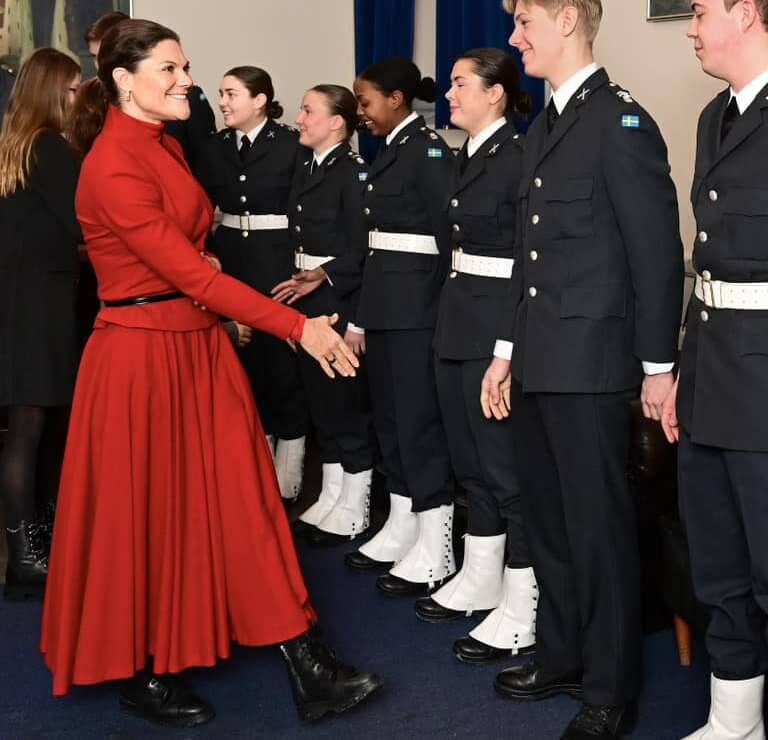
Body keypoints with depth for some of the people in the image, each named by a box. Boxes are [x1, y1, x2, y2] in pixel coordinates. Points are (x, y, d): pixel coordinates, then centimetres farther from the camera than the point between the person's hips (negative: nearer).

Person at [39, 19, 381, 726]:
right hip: (142, 354, -8)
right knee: (144, 512, 5)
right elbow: (192, 273, -22)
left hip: (197, 343, 9)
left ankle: (309, 671, 12)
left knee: (239, 500, 7)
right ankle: (143, 675, 23)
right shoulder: (115, 167, -18)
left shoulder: (166, 145, 11)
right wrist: (298, 327, -22)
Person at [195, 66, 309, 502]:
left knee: (284, 364, 2)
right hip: (232, 262, 5)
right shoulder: (216, 148, 8)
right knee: (244, 364, 11)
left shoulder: (291, 145, -8)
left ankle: (287, 481, 12)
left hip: (279, 263, -5)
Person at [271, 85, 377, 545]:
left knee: (349, 405, 3)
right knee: (322, 403, 14)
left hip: (341, 303, -8)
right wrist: (295, 293, 9)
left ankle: (352, 511, 15)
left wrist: (356, 321, -18)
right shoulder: (304, 169, 11)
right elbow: (299, 239, 12)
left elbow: (361, 253, -17)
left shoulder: (355, 173, -14)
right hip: (307, 301, 8)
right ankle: (331, 499, 26)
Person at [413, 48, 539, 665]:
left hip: (500, 324, -9)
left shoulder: (520, 157, -12)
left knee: (506, 463, -3)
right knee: (471, 459, 16)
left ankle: (521, 614, 6)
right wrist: (451, 321, 15)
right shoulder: (467, 158, 14)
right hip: (458, 321, 9)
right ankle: (479, 580, 30)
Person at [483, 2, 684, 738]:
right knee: (547, 522, 16)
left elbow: (656, 250, -13)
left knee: (598, 527, 2)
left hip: (589, 365, -8)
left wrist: (657, 365, -11)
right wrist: (507, 349, 16)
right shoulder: (541, 128, 15)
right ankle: (563, 656, 32)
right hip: (537, 364, 8)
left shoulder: (621, 121, -11)